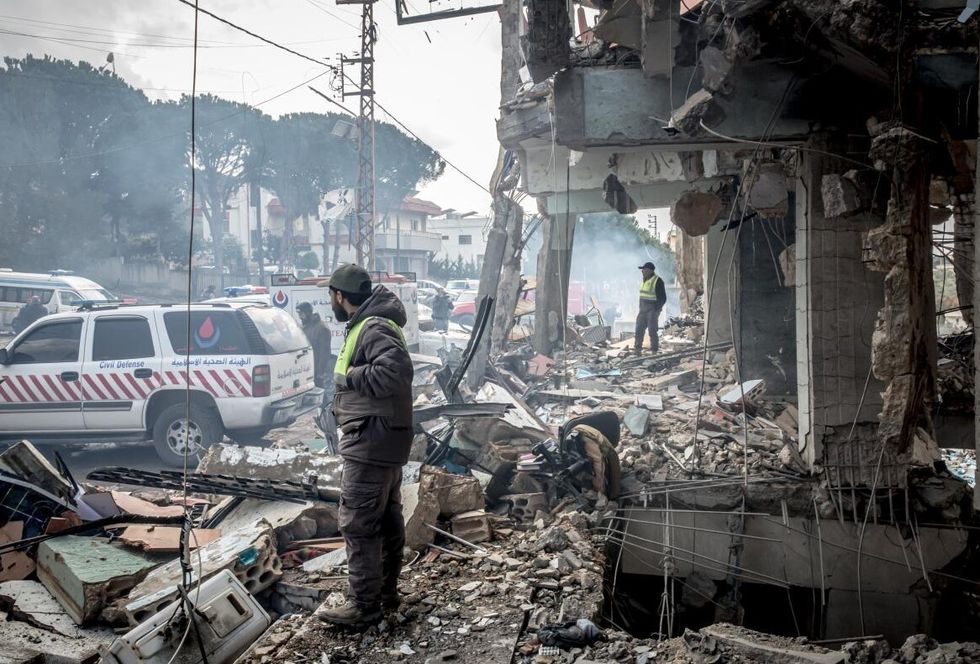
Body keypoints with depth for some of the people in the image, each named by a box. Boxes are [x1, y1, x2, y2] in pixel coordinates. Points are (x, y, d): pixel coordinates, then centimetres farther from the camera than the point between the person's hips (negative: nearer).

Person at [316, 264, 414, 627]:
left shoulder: (374, 329, -17)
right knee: (387, 518, 17)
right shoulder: (367, 326, 17)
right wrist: (351, 379, 4)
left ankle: (364, 604, 3)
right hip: (381, 442, 11)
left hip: (370, 444, -11)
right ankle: (386, 593, 28)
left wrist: (349, 377, -21)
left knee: (358, 523, -5)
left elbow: (395, 371, -32)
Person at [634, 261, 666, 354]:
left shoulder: (657, 281, -13)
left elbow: (663, 298, -13)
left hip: (653, 310, -8)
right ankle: (637, 349, 12)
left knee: (652, 331, -5)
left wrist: (656, 309, -17)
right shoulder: (644, 280, 12)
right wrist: (640, 308, 13)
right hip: (643, 310, 8)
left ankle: (654, 350, 3)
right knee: (639, 329, 6)